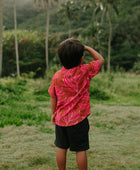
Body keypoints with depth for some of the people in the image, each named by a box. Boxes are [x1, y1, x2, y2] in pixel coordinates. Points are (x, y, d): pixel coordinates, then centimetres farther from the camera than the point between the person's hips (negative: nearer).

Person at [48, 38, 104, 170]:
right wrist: (87, 48, 5)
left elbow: (53, 98, 1)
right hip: (79, 119, -3)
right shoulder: (84, 71, -14)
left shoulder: (57, 76, -7)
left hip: (61, 118, 3)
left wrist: (53, 113, 15)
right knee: (81, 150, 7)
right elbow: (100, 60, 1)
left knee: (61, 148, 15)